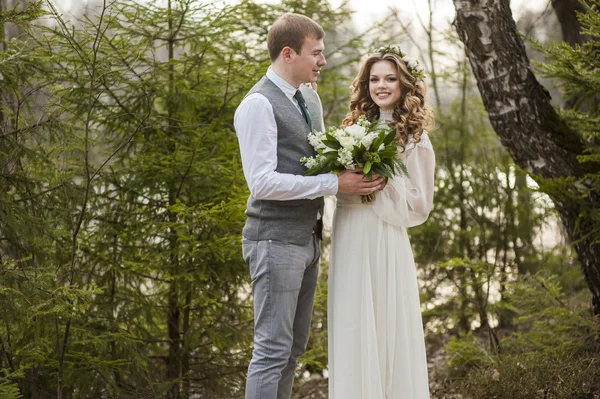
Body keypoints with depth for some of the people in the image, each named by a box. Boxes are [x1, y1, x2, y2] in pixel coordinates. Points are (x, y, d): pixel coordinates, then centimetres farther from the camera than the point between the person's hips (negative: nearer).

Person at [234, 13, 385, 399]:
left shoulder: (310, 98, 14)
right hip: (276, 240, -9)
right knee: (273, 349, -6)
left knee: (295, 346, 14)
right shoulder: (259, 104, -14)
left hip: (307, 237, 9)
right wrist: (335, 183, -21)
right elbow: (262, 182, -22)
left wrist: (355, 172, 3)